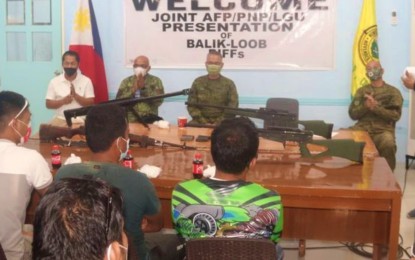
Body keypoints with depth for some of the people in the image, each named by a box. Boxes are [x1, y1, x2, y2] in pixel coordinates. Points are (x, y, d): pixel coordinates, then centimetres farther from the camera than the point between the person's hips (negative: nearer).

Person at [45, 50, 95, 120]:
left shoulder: (86, 81, 3)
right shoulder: (54, 82, 6)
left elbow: (90, 103, -1)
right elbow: (48, 104, 5)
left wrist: (75, 95, -15)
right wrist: (63, 101, -12)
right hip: (60, 119, 1)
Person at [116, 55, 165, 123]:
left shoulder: (156, 81, 7)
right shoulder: (126, 81, 10)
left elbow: (159, 101, -6)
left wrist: (144, 87, -11)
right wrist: (133, 90, -10)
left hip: (150, 120, -1)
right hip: (130, 121, 1)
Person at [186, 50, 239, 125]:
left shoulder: (229, 84, 5)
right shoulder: (198, 82, 9)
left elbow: (232, 108, 0)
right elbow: (192, 105, 5)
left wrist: (218, 123, -12)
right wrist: (204, 123, -9)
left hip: (221, 122, -1)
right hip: (201, 121, 1)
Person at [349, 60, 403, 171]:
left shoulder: (393, 91, 10)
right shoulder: (362, 91, 18)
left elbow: (395, 115, -1)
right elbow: (353, 114, 10)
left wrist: (375, 107, -11)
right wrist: (365, 106, -9)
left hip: (383, 130, -2)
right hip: (362, 128, 2)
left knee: (388, 144, -37)